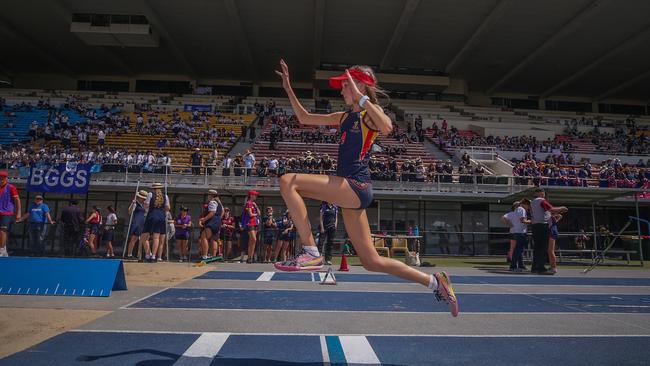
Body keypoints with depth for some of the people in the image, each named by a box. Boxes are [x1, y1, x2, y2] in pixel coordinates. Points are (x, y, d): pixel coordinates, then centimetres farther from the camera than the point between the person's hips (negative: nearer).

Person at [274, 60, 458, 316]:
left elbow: (386, 128, -26)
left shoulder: (371, 112, 0)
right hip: (350, 191, 9)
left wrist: (360, 97, -20)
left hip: (356, 186, -9)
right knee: (371, 261, 11)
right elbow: (304, 118, 27)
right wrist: (288, 87, 21)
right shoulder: (344, 117, 22)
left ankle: (311, 252, -18)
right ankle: (434, 282, 23)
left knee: (288, 181, -18)